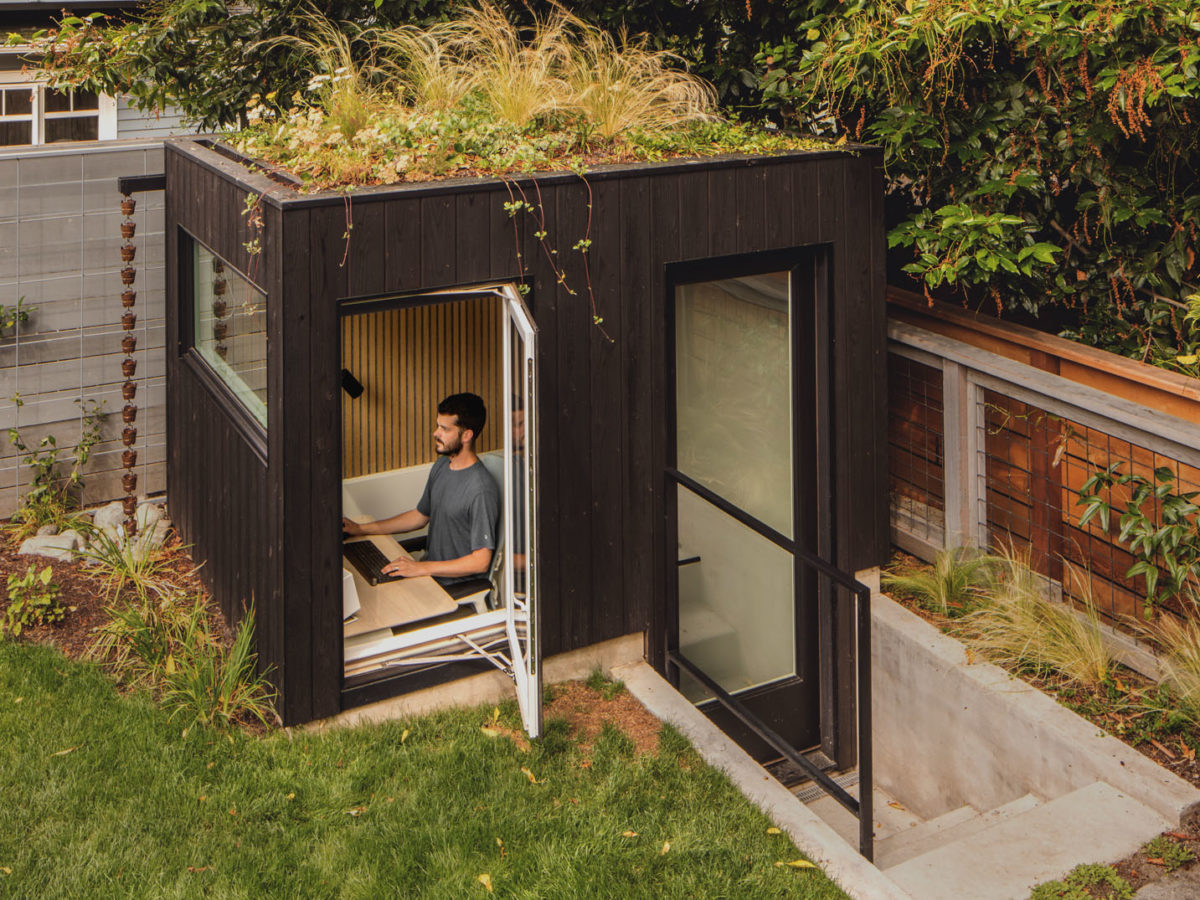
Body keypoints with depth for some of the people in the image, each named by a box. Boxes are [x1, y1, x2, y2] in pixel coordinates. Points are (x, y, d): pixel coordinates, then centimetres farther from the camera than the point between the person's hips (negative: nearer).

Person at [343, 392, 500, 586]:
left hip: (456, 586, -9)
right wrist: (361, 529, 18)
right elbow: (420, 515, 23)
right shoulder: (441, 466, 8)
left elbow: (481, 562, -21)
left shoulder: (482, 490, -22)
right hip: (429, 568, 9)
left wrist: (422, 568, -24)